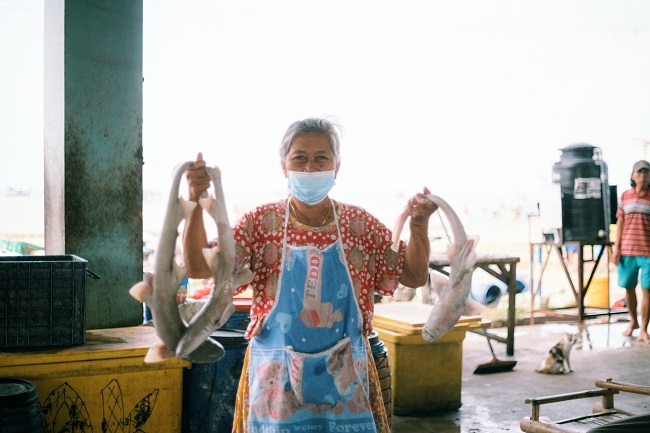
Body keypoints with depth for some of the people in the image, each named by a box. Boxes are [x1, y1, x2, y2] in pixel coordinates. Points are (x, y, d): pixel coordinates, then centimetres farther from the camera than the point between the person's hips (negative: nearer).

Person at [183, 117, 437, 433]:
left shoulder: (361, 224, 2)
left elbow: (414, 276, 2)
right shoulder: (261, 222, -3)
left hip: (344, 378, 2)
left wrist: (418, 226, -15)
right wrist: (196, 203, -23)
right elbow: (198, 267, -10)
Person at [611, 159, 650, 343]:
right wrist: (616, 247, 4)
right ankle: (633, 321, 30)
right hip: (627, 250, 2)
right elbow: (620, 222, 9)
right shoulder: (625, 196, 7)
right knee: (628, 287, 10)